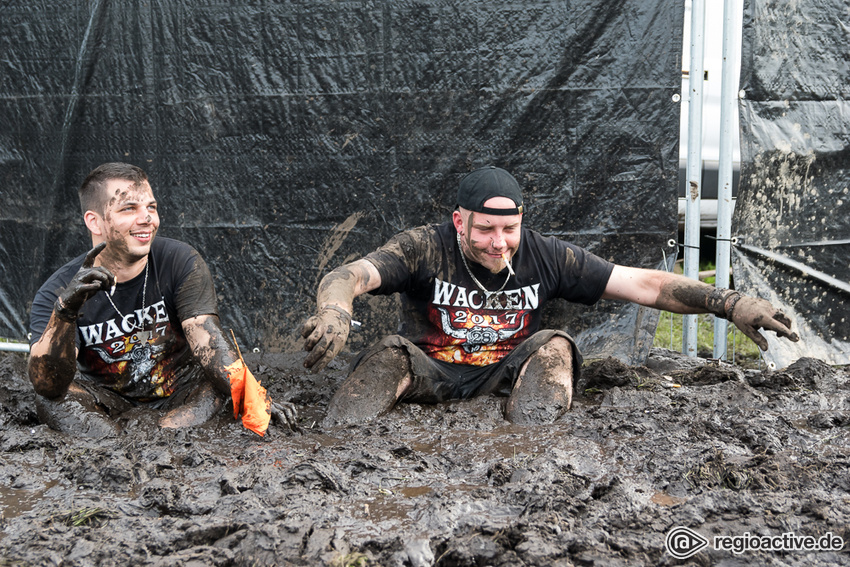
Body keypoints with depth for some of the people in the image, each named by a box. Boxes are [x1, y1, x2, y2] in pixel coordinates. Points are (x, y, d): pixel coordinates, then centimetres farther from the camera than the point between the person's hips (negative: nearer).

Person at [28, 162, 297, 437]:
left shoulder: (181, 262, -14)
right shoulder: (58, 292, -16)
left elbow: (208, 341, -25)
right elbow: (47, 384, -30)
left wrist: (254, 402, -44)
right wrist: (64, 310, -49)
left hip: (179, 392, 0)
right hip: (107, 396, 0)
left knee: (214, 383, -31)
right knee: (50, 401, -29)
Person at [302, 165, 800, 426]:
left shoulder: (546, 257, -10)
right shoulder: (425, 249, -16)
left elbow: (646, 284, -11)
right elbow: (348, 276, -30)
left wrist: (730, 303, -21)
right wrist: (335, 313, -56)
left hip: (506, 372, 2)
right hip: (429, 371, -1)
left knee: (554, 347, -24)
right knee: (389, 355, -30)